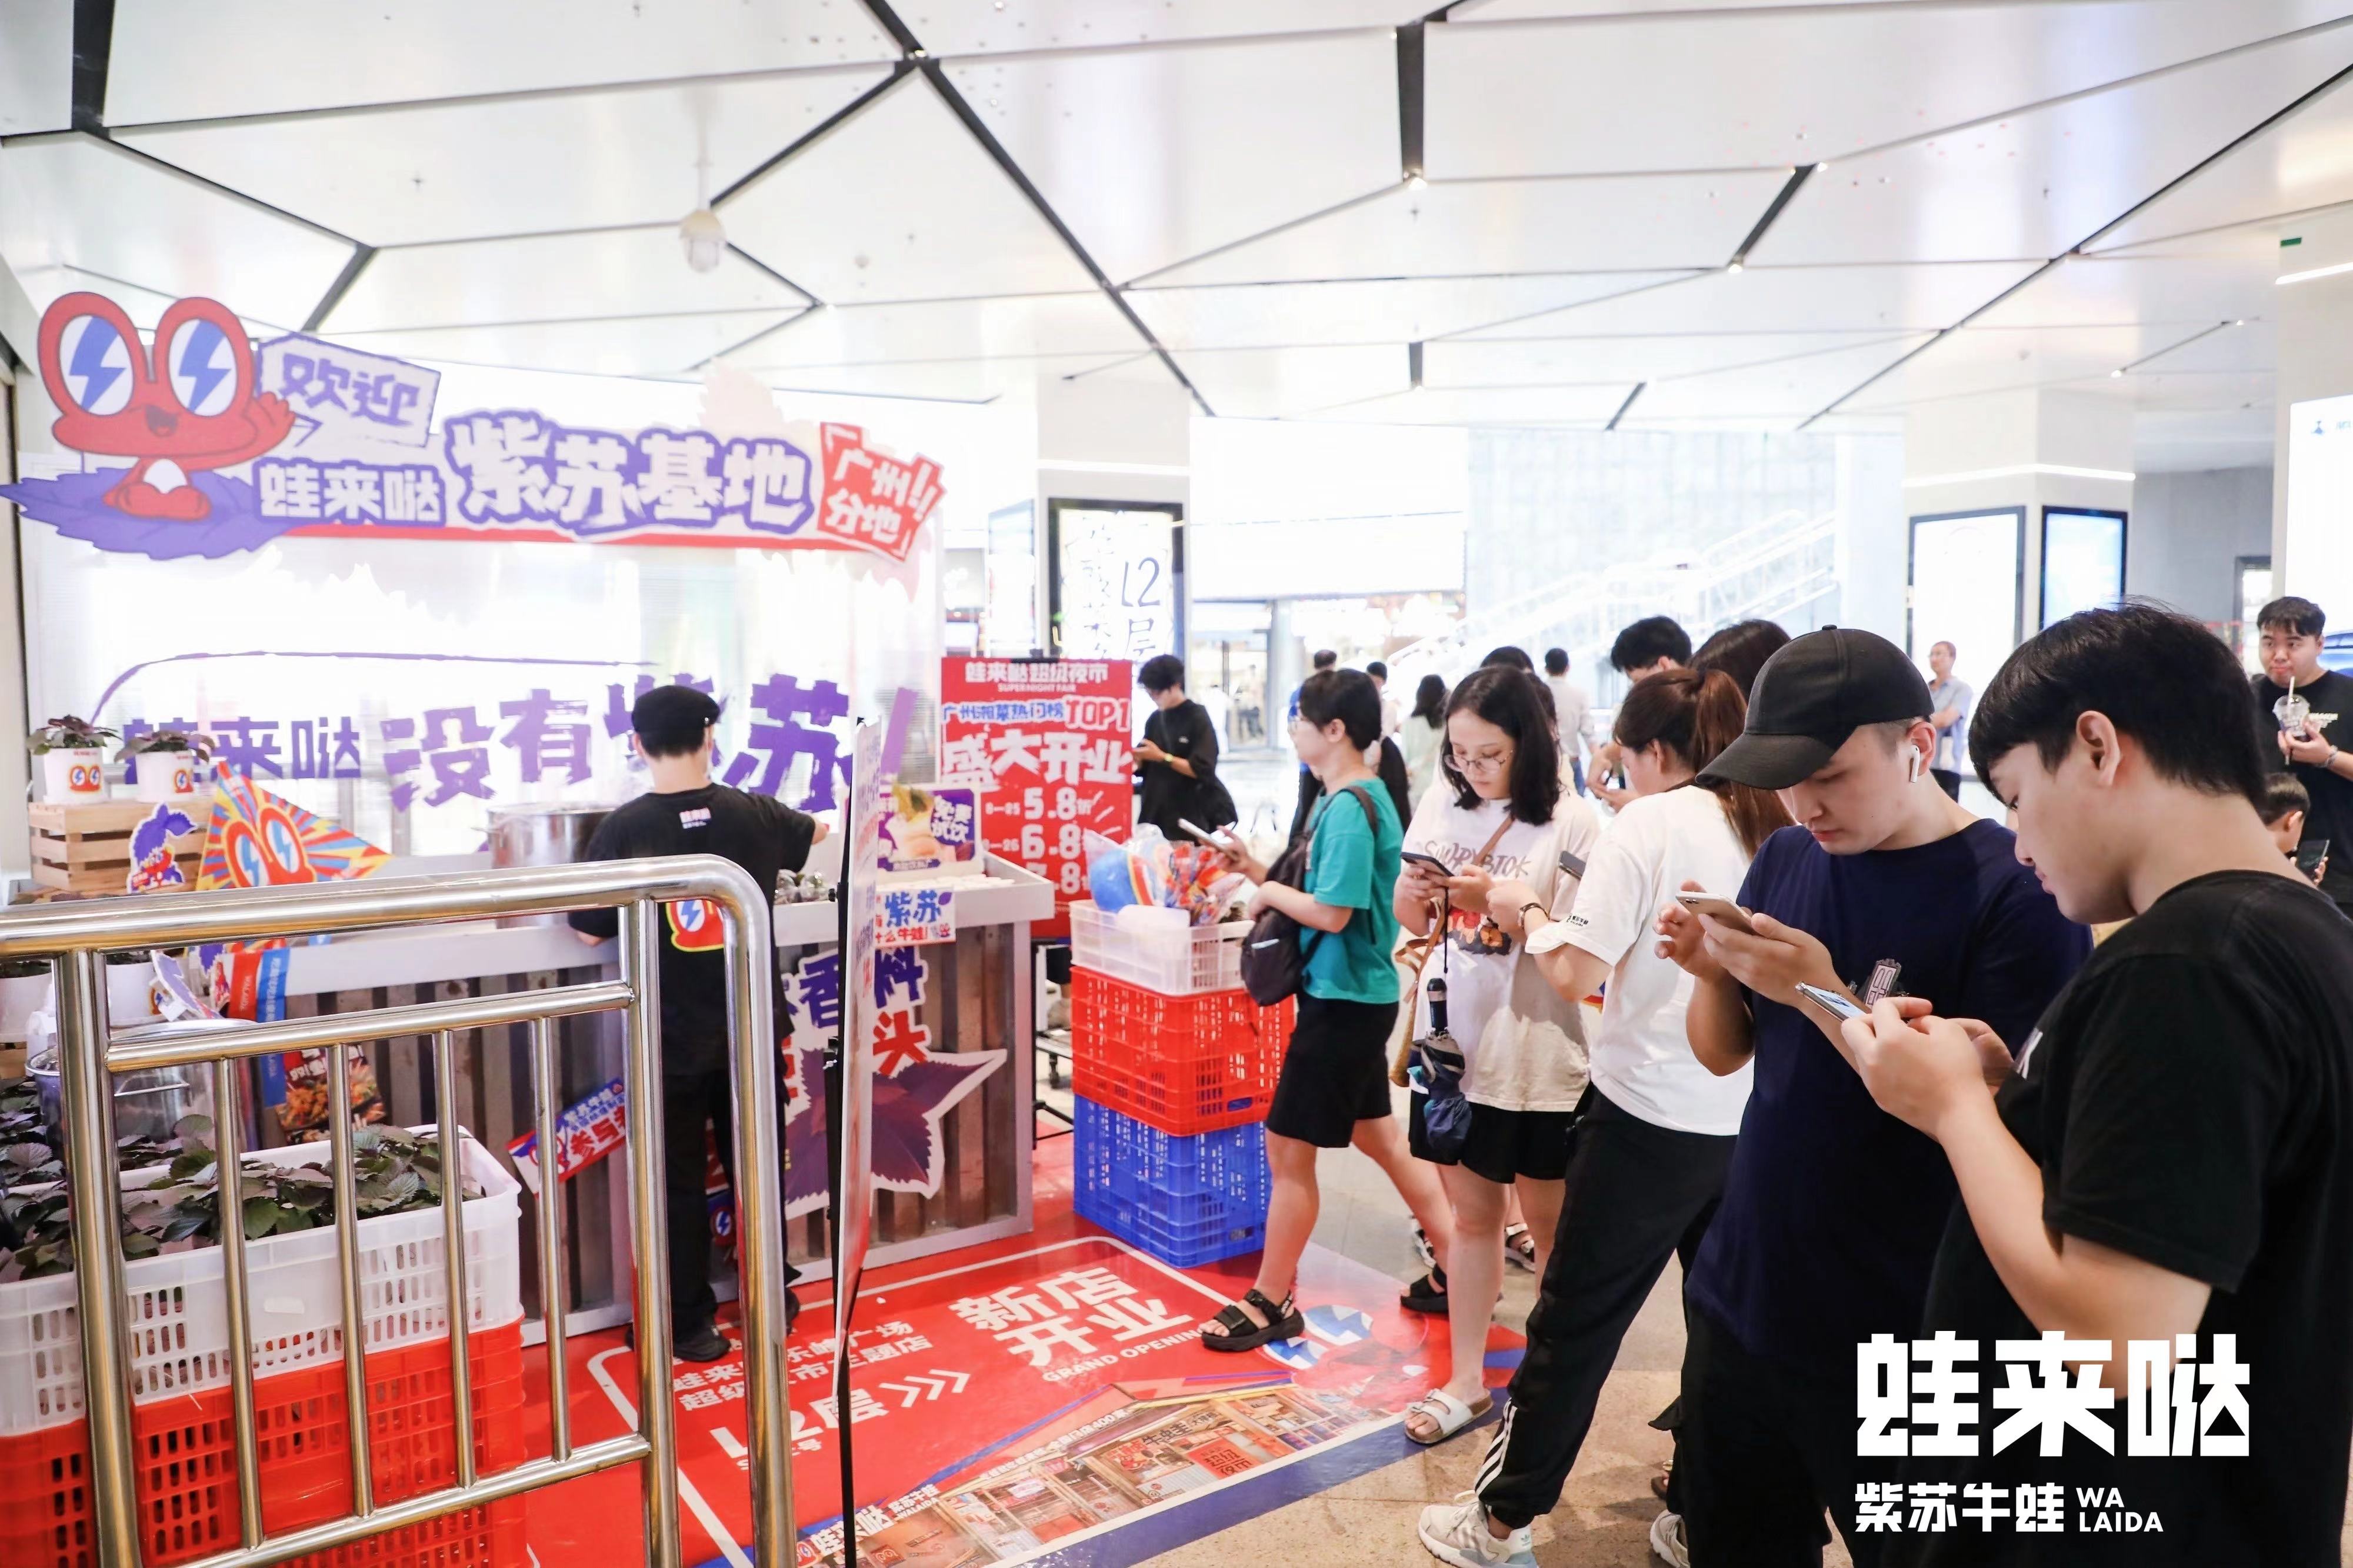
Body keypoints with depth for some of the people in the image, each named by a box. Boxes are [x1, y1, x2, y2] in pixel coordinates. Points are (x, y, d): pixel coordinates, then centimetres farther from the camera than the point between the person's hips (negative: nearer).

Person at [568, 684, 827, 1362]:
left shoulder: (623, 830, -14)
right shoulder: (754, 815, -5)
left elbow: (590, 931, -7)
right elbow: (820, 832, 17)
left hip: (671, 1043, -2)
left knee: (678, 1183, 12)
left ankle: (691, 1325, 22)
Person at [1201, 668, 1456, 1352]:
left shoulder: (1349, 808, -21)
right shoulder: (1364, 797, 9)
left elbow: (1331, 911, -25)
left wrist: (1271, 892, -10)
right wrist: (1260, 871, 6)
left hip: (1342, 1000, -10)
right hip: (1357, 993, 10)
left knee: (1288, 1148, 1)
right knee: (1378, 1133, 20)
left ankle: (1271, 1302, 16)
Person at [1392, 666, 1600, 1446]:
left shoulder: (1573, 824, -12)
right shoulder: (1441, 806, 2)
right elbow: (1411, 922, 9)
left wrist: (1500, 902, -24)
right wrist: (1416, 893, -13)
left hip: (1534, 1056, -4)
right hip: (1453, 1041, 4)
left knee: (1549, 1222, 13)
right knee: (1473, 1213, 15)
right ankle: (1466, 1379, 28)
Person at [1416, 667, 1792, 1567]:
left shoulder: (1647, 824, -11)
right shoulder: (1772, 829, 5)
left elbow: (1577, 976, -16)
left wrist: (1524, 912, 2)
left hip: (1651, 1113, -6)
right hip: (1751, 1115, 6)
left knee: (1575, 1321, 5)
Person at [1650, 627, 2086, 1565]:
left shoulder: (2020, 891, -16)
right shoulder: (1785, 859, 1)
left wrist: (1823, 994, -28)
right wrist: (1712, 971, -13)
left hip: (1902, 1343, -5)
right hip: (1739, 1301, 6)